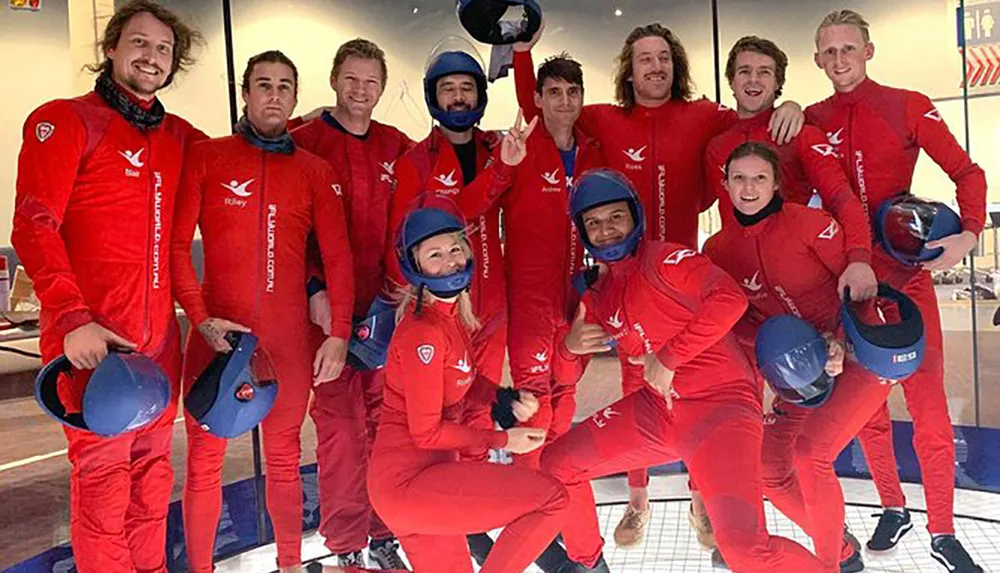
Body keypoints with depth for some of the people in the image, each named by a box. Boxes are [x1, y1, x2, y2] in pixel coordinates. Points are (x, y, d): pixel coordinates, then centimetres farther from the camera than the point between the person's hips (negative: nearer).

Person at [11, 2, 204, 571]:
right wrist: (73, 318, -19)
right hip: (91, 339, -5)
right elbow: (33, 227, -10)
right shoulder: (64, 120, -2)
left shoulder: (179, 135, 13)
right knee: (102, 471, 1)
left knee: (152, 469, 14)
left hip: (160, 337, 5)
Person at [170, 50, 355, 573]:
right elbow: (177, 244, -2)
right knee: (204, 461, 6)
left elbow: (337, 255, 4)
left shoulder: (314, 171, 8)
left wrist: (339, 333, -4)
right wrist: (201, 319, -12)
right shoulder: (205, 157, 3)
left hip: (289, 338, 2)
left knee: (284, 458, 13)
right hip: (216, 334, -1)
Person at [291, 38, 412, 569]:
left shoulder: (397, 147, 11)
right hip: (329, 307, -3)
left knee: (386, 419, 8)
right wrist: (313, 291, -13)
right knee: (339, 423, 0)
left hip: (387, 306, 4)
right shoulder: (303, 142, -1)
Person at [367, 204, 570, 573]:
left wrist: (508, 401, -3)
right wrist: (502, 439, -9)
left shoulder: (453, 316, 8)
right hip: (409, 481, -9)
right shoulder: (423, 331, -20)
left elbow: (466, 384, 16)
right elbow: (426, 432, -18)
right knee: (551, 498, -13)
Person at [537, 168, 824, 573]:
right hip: (653, 409, 8)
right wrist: (571, 345, -6)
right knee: (556, 464, 8)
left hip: (719, 403, -7)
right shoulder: (600, 295, 11)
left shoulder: (665, 259, -11)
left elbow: (730, 298, -25)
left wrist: (668, 359, -20)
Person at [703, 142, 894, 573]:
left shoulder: (807, 222, -16)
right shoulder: (719, 250, -3)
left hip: (861, 354, -5)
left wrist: (843, 344, -19)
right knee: (769, 470, 0)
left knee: (810, 453, -22)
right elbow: (736, 318, 3)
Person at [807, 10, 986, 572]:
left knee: (928, 403, -2)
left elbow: (967, 172, -1)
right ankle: (894, 508, 30)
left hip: (906, 274, -2)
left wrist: (969, 234, -15)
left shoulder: (909, 106, -2)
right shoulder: (813, 120, 5)